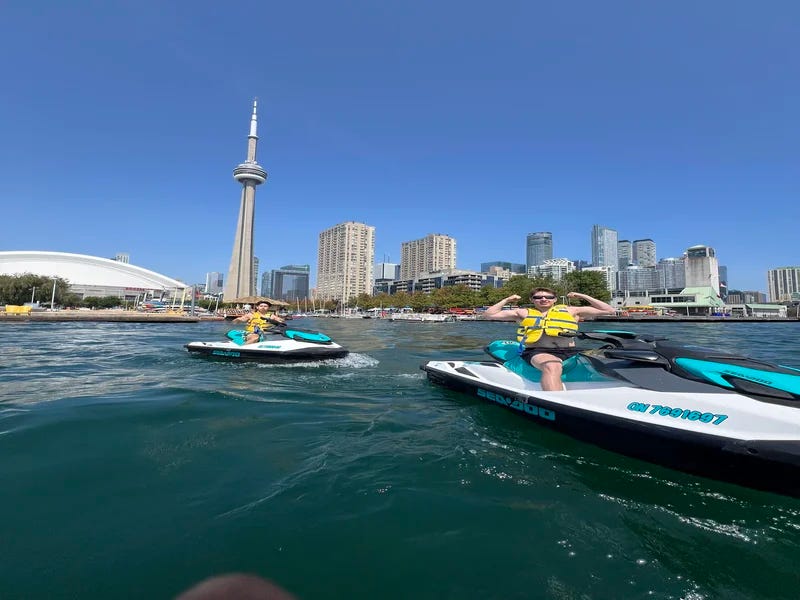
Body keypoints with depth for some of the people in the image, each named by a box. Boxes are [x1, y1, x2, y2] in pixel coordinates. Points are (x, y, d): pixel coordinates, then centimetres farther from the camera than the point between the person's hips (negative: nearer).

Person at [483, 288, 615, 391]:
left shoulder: (570, 311, 22)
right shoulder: (523, 313, 20)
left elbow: (608, 310, 22)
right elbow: (488, 315, 17)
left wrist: (583, 296, 18)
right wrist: (506, 300, 17)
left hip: (570, 352, 4)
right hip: (538, 352, -3)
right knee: (552, 366, -39)